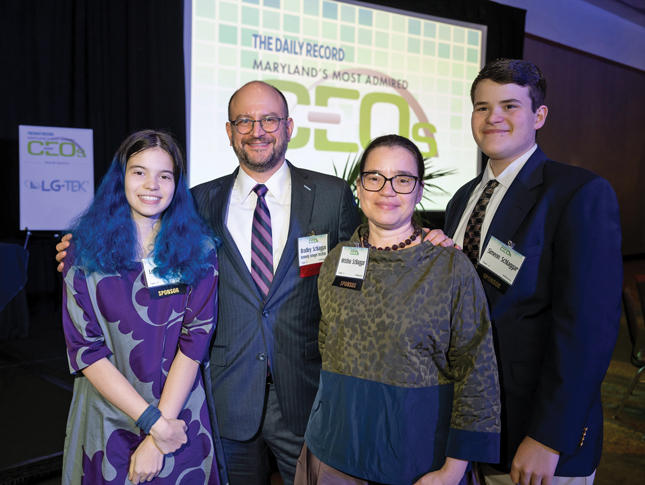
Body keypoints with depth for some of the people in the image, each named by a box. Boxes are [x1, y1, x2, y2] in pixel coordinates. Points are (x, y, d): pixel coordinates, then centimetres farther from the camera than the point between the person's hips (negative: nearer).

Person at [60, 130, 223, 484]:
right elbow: (85, 349, -10)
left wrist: (157, 439, -16)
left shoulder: (198, 250, -5)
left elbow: (195, 338, -10)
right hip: (107, 419, 0)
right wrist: (153, 421, -16)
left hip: (181, 420, 0)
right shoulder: (86, 250, -5)